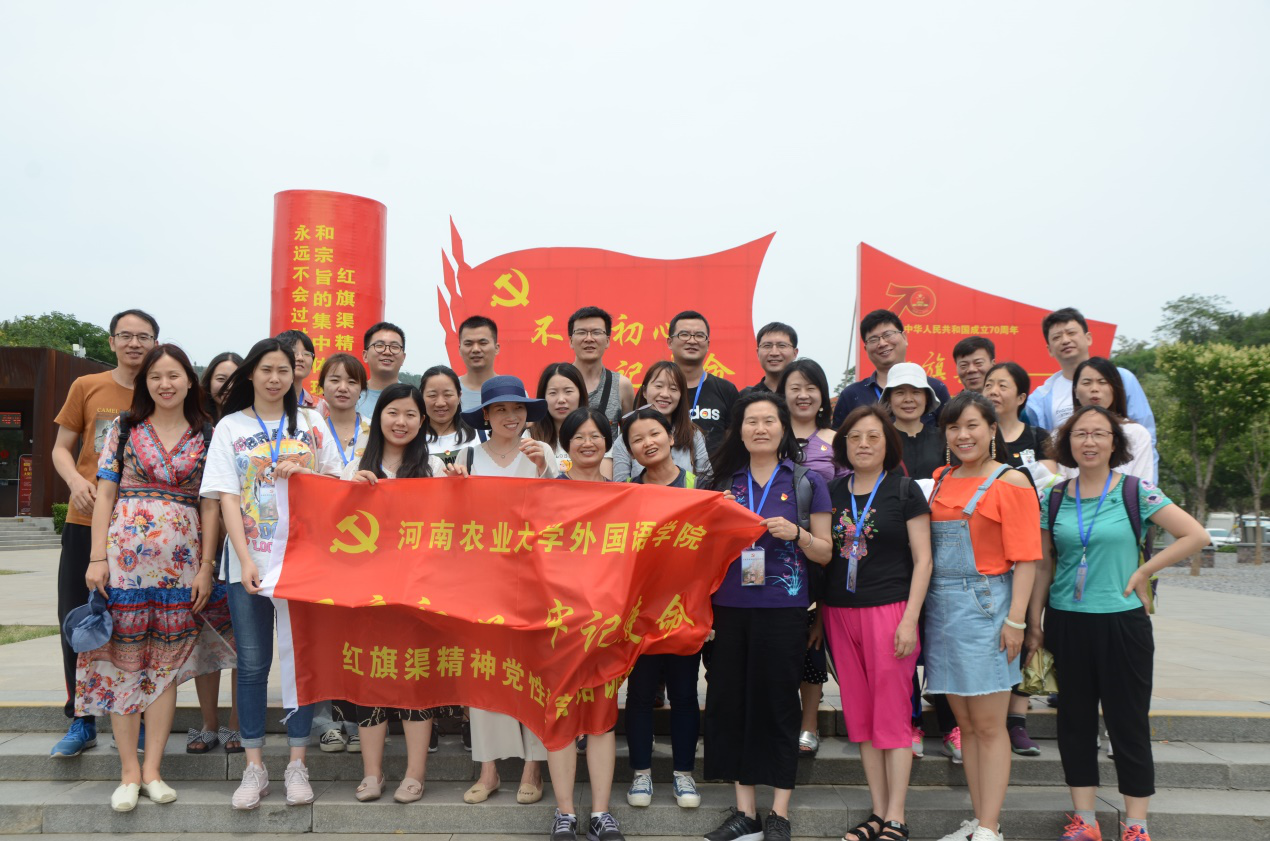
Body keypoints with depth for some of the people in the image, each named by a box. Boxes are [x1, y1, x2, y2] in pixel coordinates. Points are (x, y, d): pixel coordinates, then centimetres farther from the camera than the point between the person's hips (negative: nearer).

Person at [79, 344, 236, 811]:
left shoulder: (206, 436, 6)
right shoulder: (124, 429, 5)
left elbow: (210, 506, 5)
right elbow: (105, 495, 4)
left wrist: (207, 567, 0)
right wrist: (98, 558, -4)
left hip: (181, 561, 1)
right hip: (125, 554, -1)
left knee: (167, 665, 4)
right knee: (124, 659, 2)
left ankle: (152, 769, 15)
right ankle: (129, 771, 12)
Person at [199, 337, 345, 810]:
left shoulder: (311, 423, 9)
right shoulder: (230, 428, 7)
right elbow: (227, 497, -1)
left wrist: (301, 473, -10)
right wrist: (245, 560, -12)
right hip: (249, 562, 0)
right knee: (252, 664, 3)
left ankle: (297, 764, 13)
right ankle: (254, 767, 13)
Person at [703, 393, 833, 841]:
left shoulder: (807, 482, 2)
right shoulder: (724, 482, 10)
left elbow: (825, 553, 4)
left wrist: (796, 533, -14)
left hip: (782, 609, -3)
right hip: (730, 607, 3)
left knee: (778, 703, 2)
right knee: (730, 702, 6)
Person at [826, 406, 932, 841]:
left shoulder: (904, 490, -1)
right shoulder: (833, 492, 10)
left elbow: (922, 560, -4)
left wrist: (910, 620, -11)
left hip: (888, 610, -4)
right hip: (841, 612, 5)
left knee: (892, 715, 0)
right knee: (860, 715, 9)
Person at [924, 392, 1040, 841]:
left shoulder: (1010, 481, -5)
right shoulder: (941, 480, 12)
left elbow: (1025, 557, -9)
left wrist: (1015, 619, -15)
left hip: (984, 606, -6)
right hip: (940, 605, 6)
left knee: (989, 725, 0)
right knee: (965, 723, 11)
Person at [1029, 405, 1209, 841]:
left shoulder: (1136, 491, -5)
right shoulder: (1054, 498, 3)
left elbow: (1196, 535, -7)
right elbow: (1043, 565, 8)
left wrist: (1143, 572, -9)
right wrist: (1035, 624, 7)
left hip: (1121, 622, -3)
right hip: (1067, 624, 3)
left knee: (1128, 723, 4)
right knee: (1075, 721, 10)